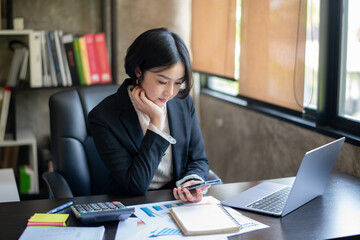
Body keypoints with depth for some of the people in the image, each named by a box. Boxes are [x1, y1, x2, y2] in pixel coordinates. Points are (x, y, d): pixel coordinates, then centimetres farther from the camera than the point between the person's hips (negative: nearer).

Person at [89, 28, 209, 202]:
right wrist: (156, 121, -19)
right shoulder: (103, 117, -13)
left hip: (178, 203, 4)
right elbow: (136, 186, -17)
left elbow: (199, 160, 10)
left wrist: (192, 181, -13)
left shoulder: (184, 103, 1)